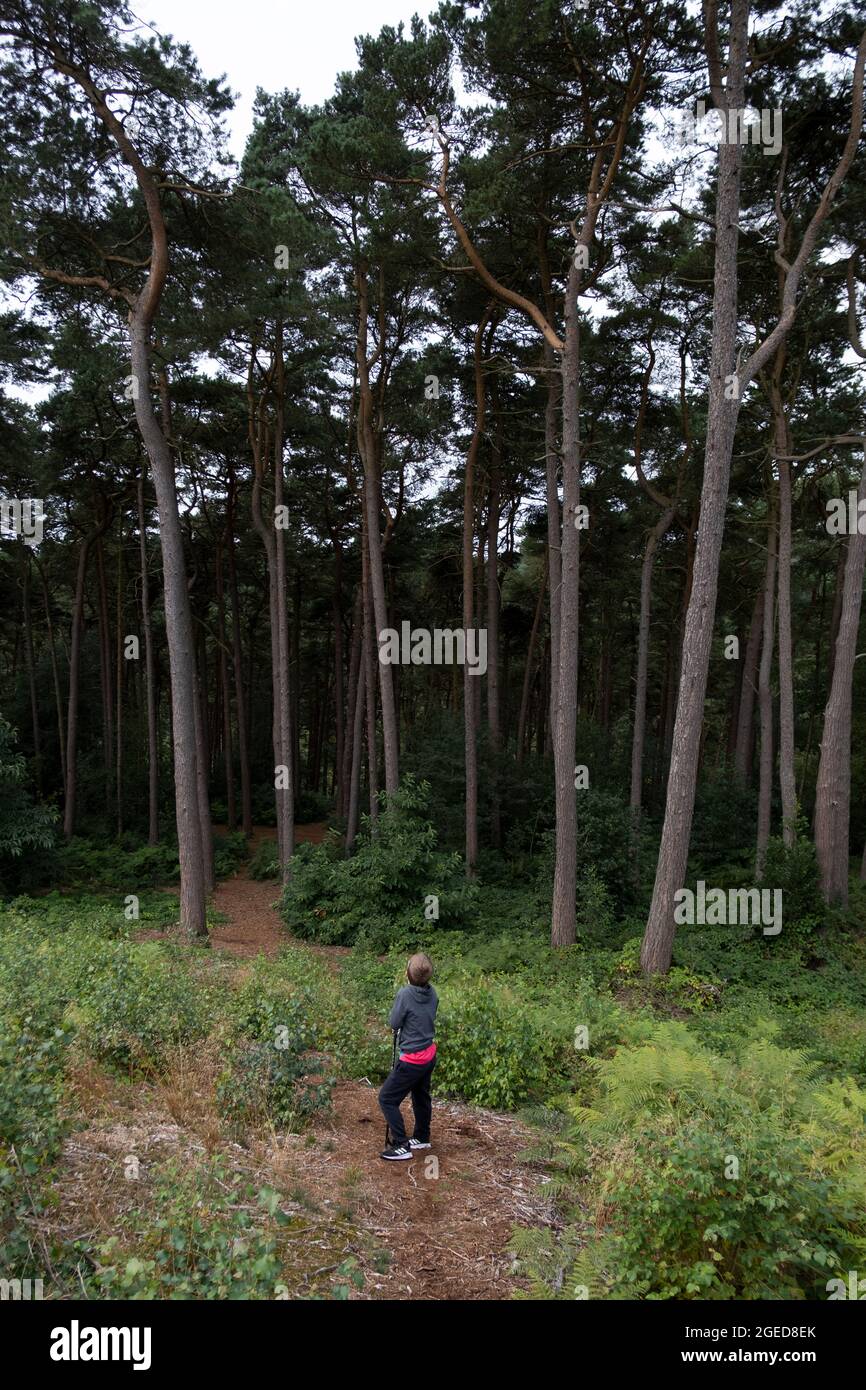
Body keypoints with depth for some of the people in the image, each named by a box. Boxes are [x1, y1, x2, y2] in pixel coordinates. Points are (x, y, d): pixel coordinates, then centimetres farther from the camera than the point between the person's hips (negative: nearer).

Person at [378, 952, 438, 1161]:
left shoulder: (405, 994, -23)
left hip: (412, 1059, -7)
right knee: (421, 1096, 24)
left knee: (387, 1098, 3)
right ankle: (422, 1138, 40)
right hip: (429, 1055, 8)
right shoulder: (432, 993, -4)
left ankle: (401, 1146, 3)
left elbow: (394, 1023, -12)